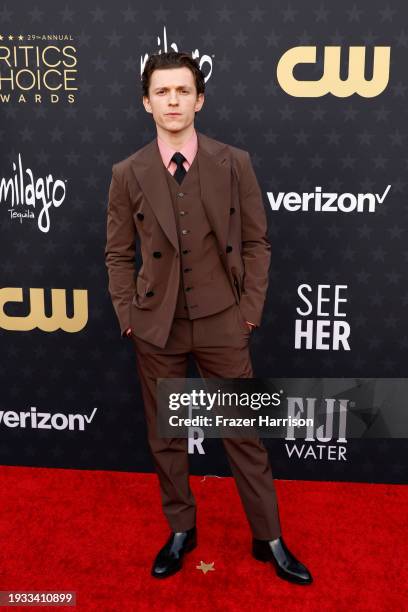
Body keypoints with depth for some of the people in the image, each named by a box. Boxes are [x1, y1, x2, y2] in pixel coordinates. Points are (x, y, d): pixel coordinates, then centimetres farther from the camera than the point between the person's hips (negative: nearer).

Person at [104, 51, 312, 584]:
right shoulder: (127, 174, -1)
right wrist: (128, 315, 0)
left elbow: (256, 242, 1)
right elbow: (118, 254, 6)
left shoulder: (235, 163, -3)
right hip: (157, 326, 1)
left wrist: (250, 309, -4)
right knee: (165, 436, 12)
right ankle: (181, 531, 34)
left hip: (222, 322, -1)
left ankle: (269, 539, 26)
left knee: (245, 433, 8)